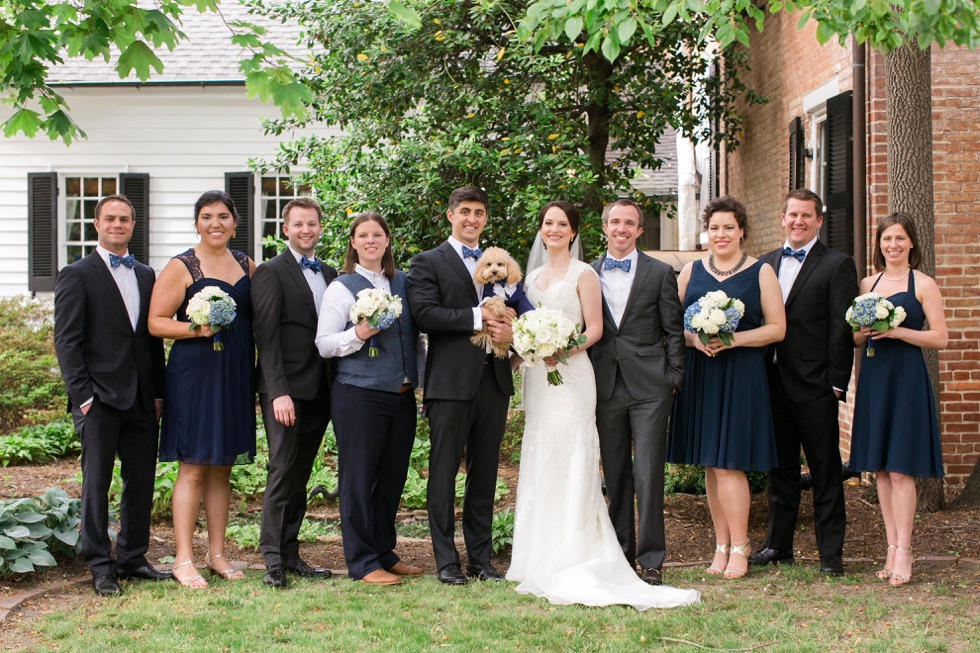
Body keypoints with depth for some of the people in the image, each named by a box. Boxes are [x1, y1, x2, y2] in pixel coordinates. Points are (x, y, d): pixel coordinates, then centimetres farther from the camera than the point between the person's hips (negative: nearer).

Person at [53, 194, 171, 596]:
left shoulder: (145, 275, 16)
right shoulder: (77, 276, 0)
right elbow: (66, 341, -5)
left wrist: (158, 393, 9)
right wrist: (82, 396, -12)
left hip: (141, 398, 5)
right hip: (100, 398, -5)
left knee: (142, 482, 7)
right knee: (97, 483, -1)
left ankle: (132, 559, 19)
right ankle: (100, 567, 6)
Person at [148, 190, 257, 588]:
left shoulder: (247, 266, 12)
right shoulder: (181, 268, -3)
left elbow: (257, 318, 18)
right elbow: (156, 322, -6)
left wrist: (258, 369, 5)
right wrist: (196, 328, -21)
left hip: (236, 375, 5)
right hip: (194, 372, -5)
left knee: (222, 466, 11)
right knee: (192, 468, -5)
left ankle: (217, 554, 18)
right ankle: (184, 560, 0)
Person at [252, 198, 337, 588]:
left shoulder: (330, 275, 17)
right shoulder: (270, 273, -2)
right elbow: (266, 338, -9)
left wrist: (337, 387, 5)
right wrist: (279, 392, -18)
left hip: (320, 391, 6)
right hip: (285, 388, -6)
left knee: (300, 473, 8)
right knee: (283, 471, -8)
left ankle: (290, 553, 13)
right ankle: (273, 559, -4)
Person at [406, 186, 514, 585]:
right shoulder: (429, 263, 2)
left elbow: (513, 312, 18)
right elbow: (424, 314, -12)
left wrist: (510, 332, -5)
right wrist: (477, 317, -16)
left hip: (493, 380, 5)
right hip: (450, 383, -5)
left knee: (485, 473, 9)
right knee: (444, 472, 0)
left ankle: (480, 559, 16)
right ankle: (447, 561, 6)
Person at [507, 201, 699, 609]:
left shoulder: (582, 274, -2)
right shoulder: (532, 277, 17)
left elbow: (594, 328, -7)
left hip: (571, 376, -7)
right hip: (538, 378, 7)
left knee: (570, 464, -9)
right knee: (539, 464, 6)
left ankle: (571, 563, -8)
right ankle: (542, 560, 11)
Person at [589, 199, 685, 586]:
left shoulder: (660, 273, 4)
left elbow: (674, 331, 4)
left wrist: (674, 380, -2)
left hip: (649, 387, -3)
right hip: (606, 388, 3)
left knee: (648, 474, -6)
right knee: (614, 476, 9)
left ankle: (651, 558, -1)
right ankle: (621, 553, 18)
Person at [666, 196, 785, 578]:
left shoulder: (760, 272, 3)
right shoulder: (691, 272, 11)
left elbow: (777, 328, -1)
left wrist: (734, 340, -14)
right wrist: (694, 339, -10)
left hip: (740, 374, -4)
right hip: (699, 375, 4)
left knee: (729, 464, -8)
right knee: (710, 465, 6)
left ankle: (739, 549, 1)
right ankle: (721, 545, 13)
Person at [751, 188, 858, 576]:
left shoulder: (837, 265, -2)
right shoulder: (766, 264, 14)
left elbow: (842, 329, -7)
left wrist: (836, 383, -12)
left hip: (815, 387, -5)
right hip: (773, 384, 5)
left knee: (825, 472, 3)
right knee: (780, 470, 13)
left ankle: (831, 554, 9)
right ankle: (778, 545, 22)